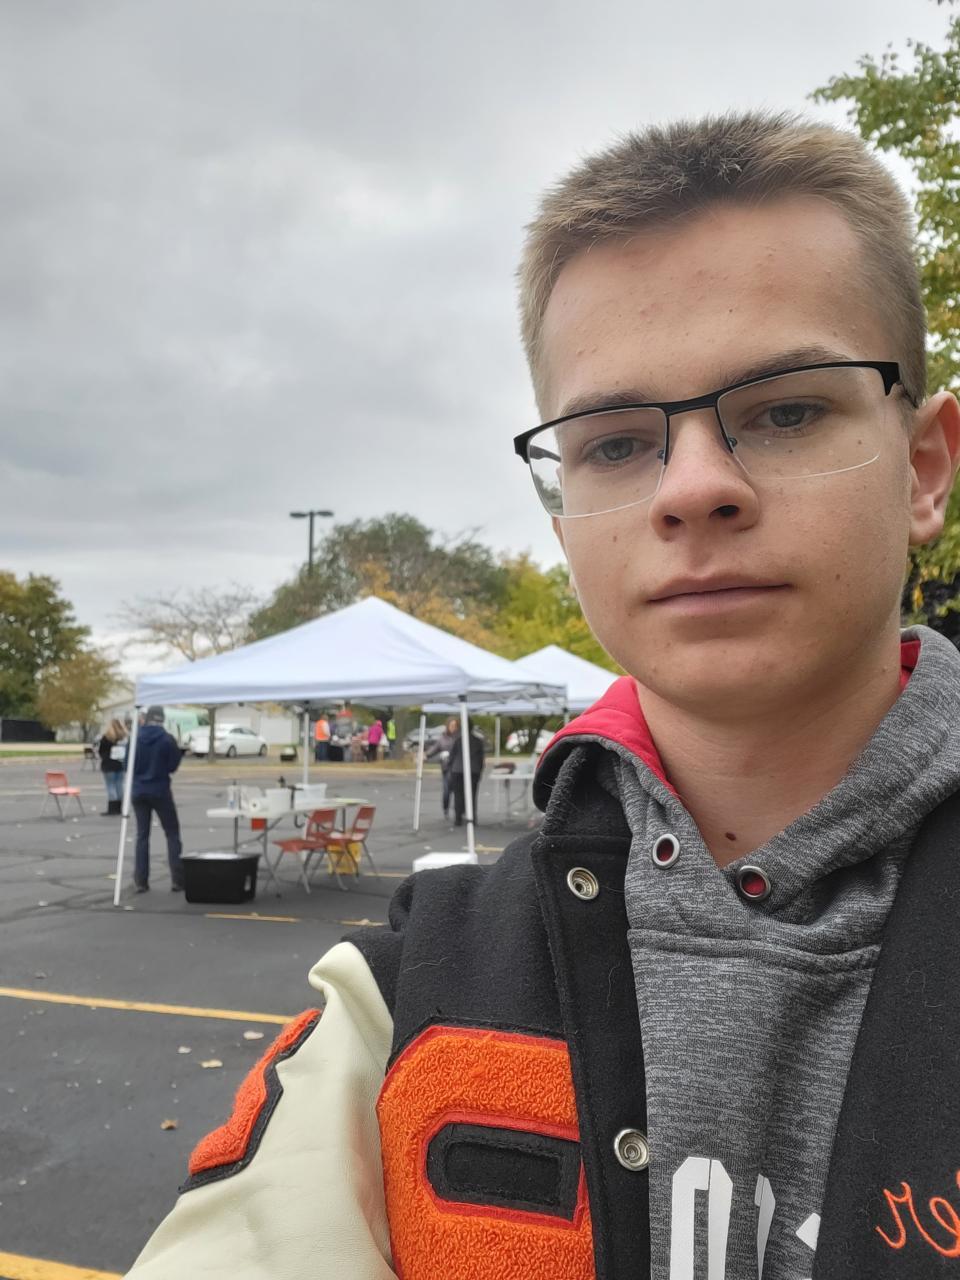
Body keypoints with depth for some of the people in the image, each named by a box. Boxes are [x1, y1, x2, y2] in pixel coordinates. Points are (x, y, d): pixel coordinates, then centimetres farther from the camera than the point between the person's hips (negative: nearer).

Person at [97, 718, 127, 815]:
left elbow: (99, 750, -1)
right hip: (121, 765, 5)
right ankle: (119, 809, 14)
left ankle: (112, 809, -5)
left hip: (109, 766, -5)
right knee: (119, 786, 10)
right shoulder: (124, 737, 3)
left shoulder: (106, 737, -9)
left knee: (110, 786, -3)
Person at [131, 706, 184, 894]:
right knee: (172, 834, 7)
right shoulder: (168, 739, -10)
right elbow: (173, 766, -6)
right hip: (160, 791, -3)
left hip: (139, 791, 3)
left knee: (142, 835, 10)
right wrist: (178, 751, 9)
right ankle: (177, 880, 2)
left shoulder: (136, 739, -3)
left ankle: (141, 881, 7)